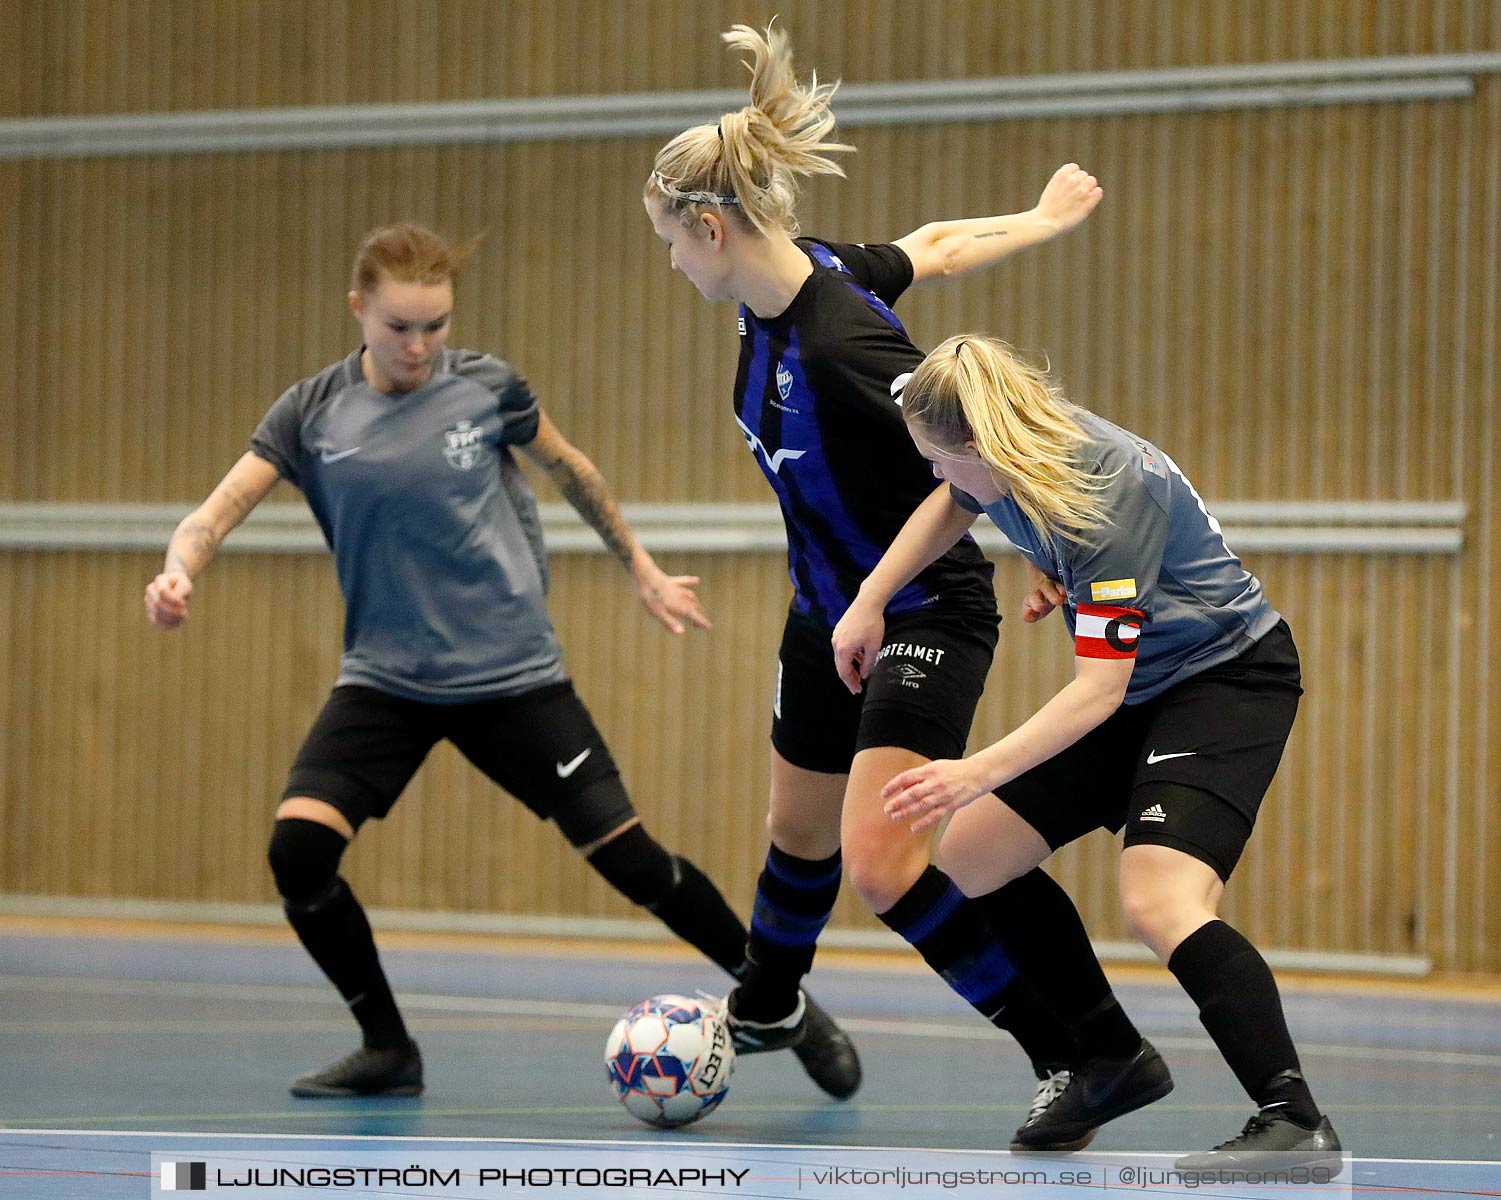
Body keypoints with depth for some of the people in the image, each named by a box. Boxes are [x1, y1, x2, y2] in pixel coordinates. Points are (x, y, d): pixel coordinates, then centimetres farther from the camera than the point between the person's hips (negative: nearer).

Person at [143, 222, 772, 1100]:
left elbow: (571, 470, 12)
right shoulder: (313, 414, -4)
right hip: (386, 679, 1)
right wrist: (180, 568, -31)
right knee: (298, 847, -18)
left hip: (512, 672, -1)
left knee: (626, 855, -7)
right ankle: (388, 1050, 2)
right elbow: (221, 509, -9)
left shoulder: (486, 387, -5)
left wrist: (643, 570, 18)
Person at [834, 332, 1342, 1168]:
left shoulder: (1109, 494, -31)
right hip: (1143, 687, 10)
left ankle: (1297, 1124, -32)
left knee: (1159, 902, -30)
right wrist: (870, 602, 12)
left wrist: (976, 773, -37)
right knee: (973, 854, 8)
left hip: (1231, 678, -10)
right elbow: (950, 508, 21)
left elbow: (1101, 685, -31)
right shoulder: (1012, 462, -6)